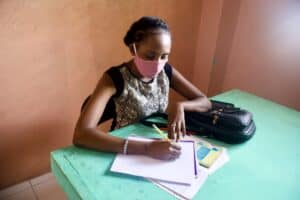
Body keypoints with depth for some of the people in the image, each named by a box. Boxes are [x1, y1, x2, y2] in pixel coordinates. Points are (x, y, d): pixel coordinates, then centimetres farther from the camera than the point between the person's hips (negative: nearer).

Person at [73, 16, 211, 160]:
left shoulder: (166, 72, -5)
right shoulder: (114, 78, -19)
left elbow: (205, 102, 0)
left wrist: (180, 106, -20)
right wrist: (146, 148, -37)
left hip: (159, 142, 4)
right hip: (125, 155, -3)